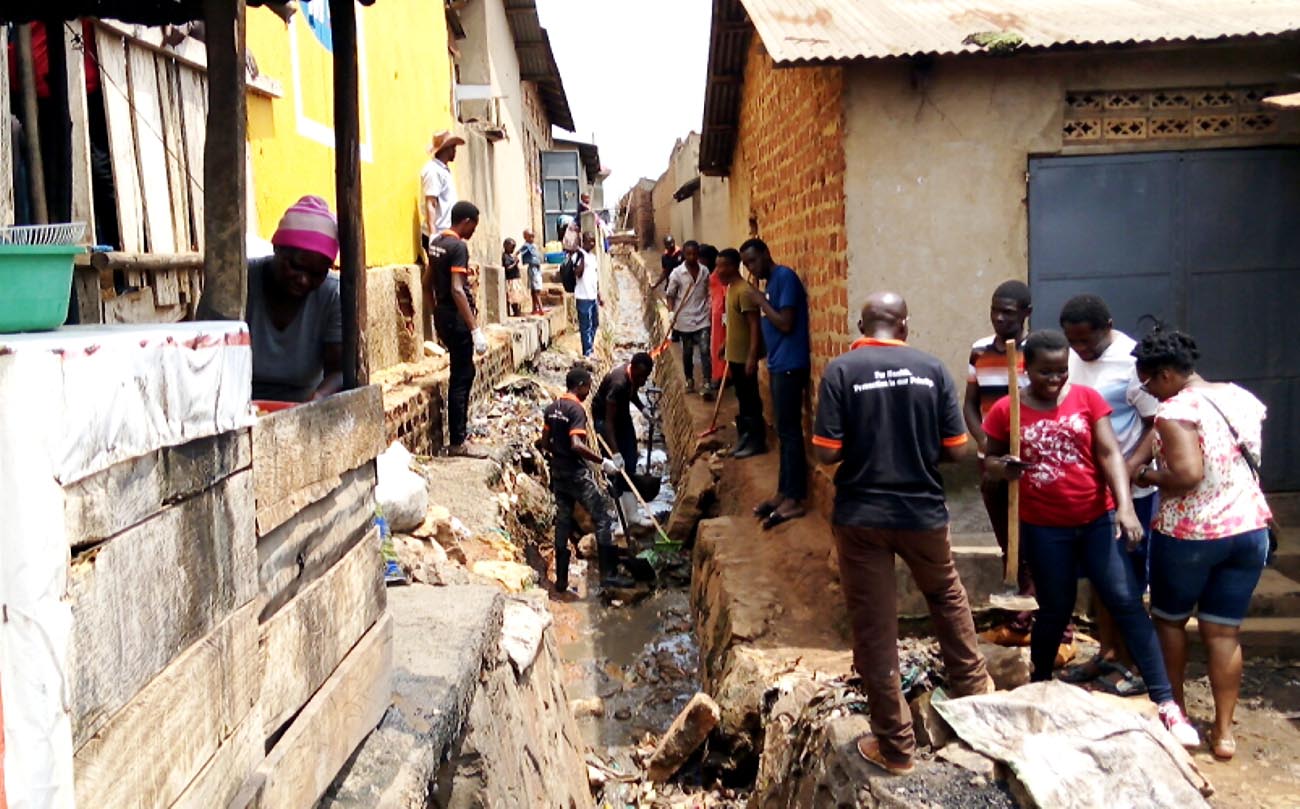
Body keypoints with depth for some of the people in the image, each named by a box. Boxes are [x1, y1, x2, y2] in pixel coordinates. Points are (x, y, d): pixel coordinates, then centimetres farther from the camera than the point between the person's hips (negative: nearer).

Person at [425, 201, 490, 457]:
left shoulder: (436, 241, 10)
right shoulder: (458, 247, -18)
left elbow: (428, 281, 18)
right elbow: (457, 290, -25)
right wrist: (475, 329, -27)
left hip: (442, 316, 10)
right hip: (456, 319, -10)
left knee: (464, 372, 19)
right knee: (461, 378, -4)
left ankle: (461, 428, 28)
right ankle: (457, 443, 0)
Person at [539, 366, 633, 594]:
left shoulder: (552, 408, 8)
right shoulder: (577, 410, -17)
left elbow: (544, 442, 11)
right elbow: (577, 445, -27)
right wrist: (603, 462, -24)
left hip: (558, 471, 8)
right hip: (577, 473, -8)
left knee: (563, 522, 12)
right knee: (603, 517, -2)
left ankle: (561, 579, 15)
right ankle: (608, 574, -5)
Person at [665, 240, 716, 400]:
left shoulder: (705, 271, 1)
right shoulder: (677, 273, -6)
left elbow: (709, 293, 9)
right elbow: (670, 295, -1)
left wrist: (710, 311, 0)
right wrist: (672, 314, -13)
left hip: (702, 318, 1)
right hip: (684, 319, -1)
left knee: (705, 351, -10)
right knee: (687, 352, 13)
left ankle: (707, 385, -13)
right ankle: (689, 380, 32)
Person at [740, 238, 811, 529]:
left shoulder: (785, 277, -13)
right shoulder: (771, 281, 15)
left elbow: (786, 324, -20)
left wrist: (761, 301, -10)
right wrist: (769, 362, 16)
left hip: (789, 365, -10)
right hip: (778, 365, 10)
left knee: (789, 431, -7)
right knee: (784, 431, 12)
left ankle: (794, 499, -3)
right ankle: (783, 492, 18)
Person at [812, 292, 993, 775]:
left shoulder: (841, 370, -10)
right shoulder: (932, 369, -4)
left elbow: (825, 453, -13)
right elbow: (956, 450, -3)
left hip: (860, 516, -2)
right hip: (923, 511, 2)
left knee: (873, 627, 8)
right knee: (947, 596, 28)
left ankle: (895, 744, 17)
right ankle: (973, 688, 45)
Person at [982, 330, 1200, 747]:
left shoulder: (1087, 398, -1)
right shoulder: (1006, 410, -4)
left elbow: (1109, 453, -6)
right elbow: (990, 461, 6)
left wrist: (1125, 506, -17)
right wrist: (1004, 467, -18)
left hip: (1098, 520, 1)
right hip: (1044, 529, -1)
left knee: (1127, 603, -4)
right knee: (1055, 610, 9)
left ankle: (1165, 703, 0)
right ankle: (1040, 685, 33)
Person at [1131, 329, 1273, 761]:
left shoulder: (1175, 411, -18)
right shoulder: (1242, 398, 4)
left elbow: (1187, 475, -28)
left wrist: (1146, 475, -12)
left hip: (1188, 536, -5)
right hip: (1249, 530, 6)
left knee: (1169, 619, 18)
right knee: (1224, 632, 12)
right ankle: (1223, 730, 15)